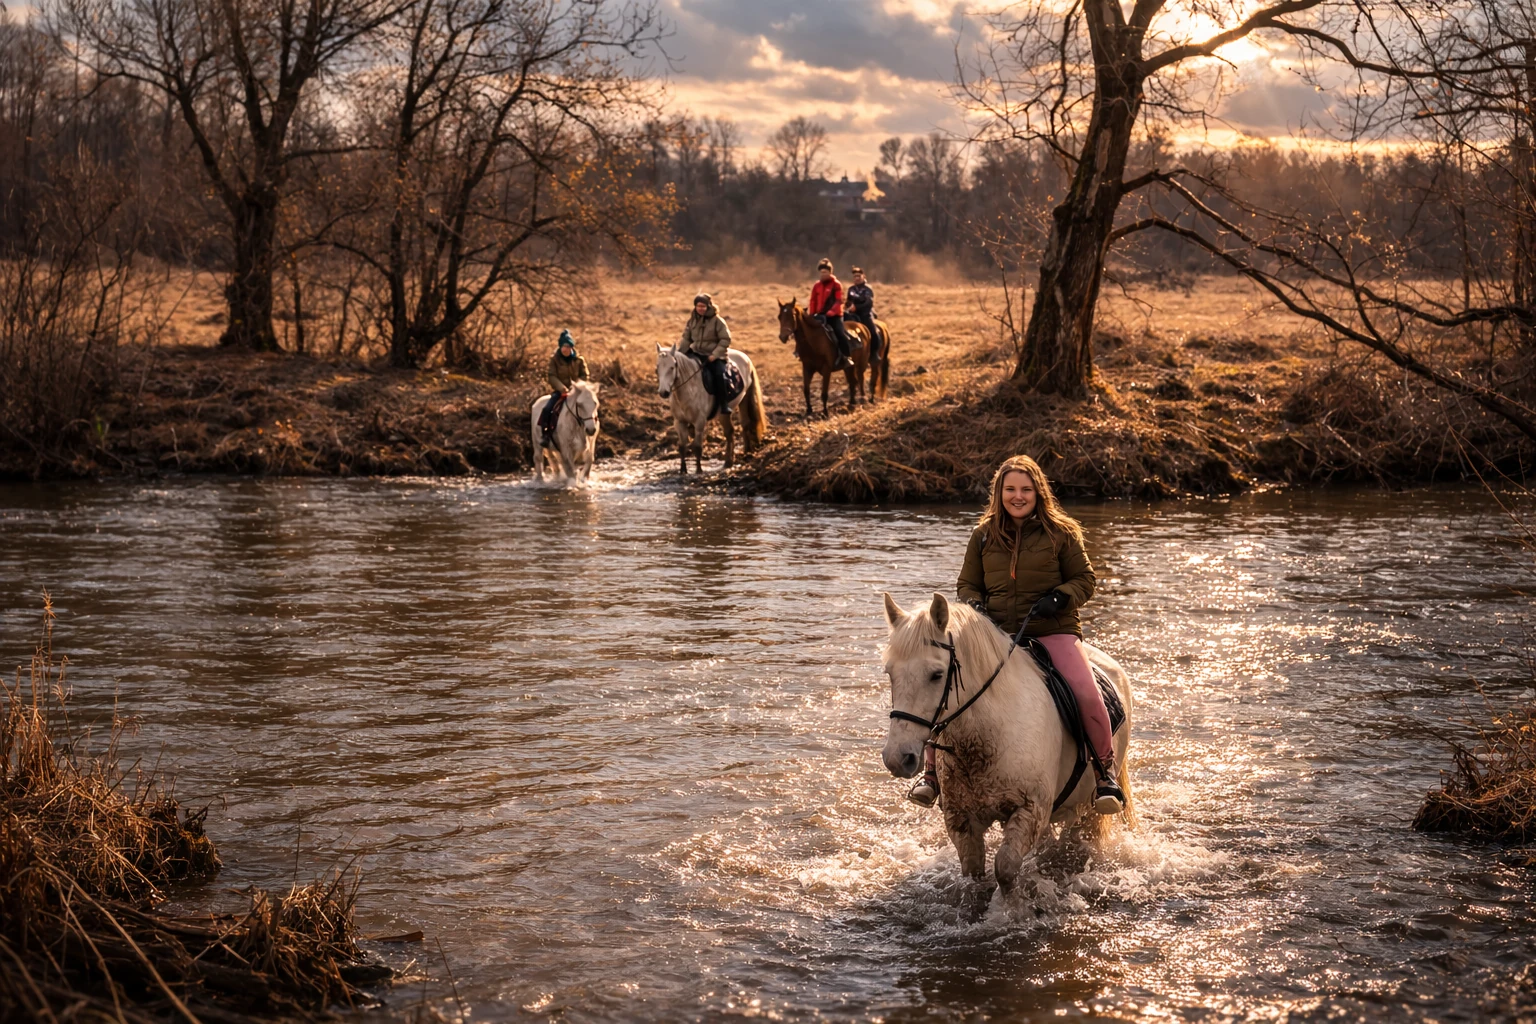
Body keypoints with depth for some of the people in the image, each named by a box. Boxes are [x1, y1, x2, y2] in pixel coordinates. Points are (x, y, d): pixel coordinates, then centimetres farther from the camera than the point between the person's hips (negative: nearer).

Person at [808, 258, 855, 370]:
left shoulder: (836, 285, -4)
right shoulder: (816, 286, 9)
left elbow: (838, 301, -11)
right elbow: (813, 302, 11)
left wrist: (830, 313, -23)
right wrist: (812, 315, -1)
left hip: (834, 316, -5)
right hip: (820, 315, 5)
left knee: (840, 333, -23)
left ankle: (846, 357, -15)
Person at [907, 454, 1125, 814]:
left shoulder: (1061, 532, 4)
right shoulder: (984, 535, 10)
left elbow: (1084, 580, 6)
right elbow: (967, 583, 19)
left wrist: (1058, 598, -14)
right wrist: (975, 606, -4)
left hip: (1052, 630, -2)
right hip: (996, 633, 2)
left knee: (1087, 694, -25)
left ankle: (1106, 773, -5)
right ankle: (933, 771, -2)